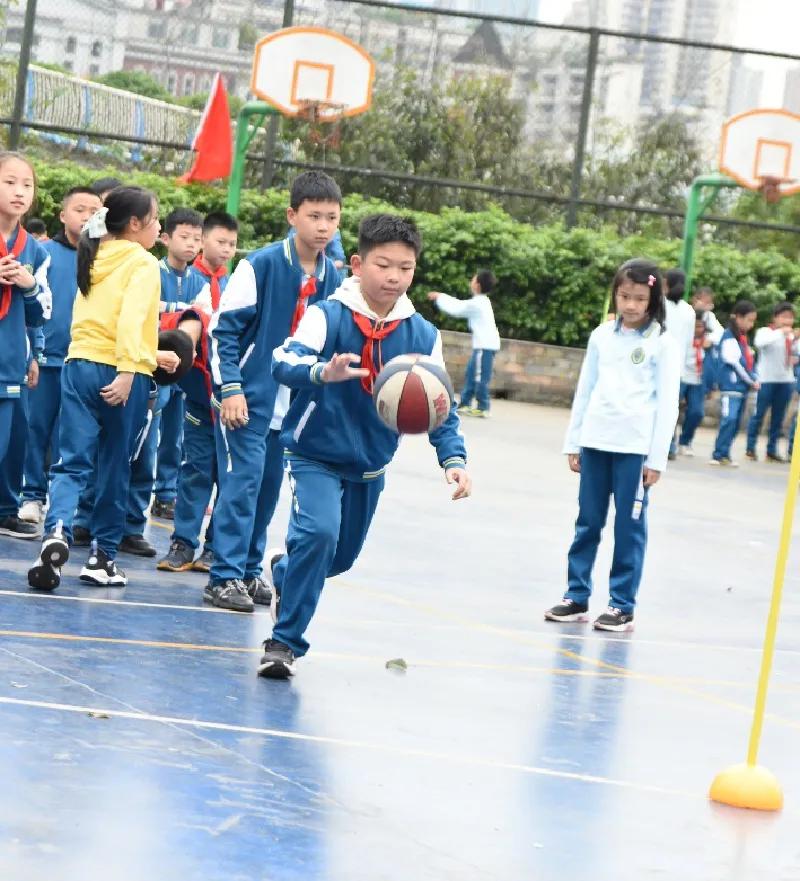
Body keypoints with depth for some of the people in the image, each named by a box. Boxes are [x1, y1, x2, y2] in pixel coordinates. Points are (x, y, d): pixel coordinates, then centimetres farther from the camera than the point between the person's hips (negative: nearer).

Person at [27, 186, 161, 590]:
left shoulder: (93, 259, 16)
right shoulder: (143, 264, -5)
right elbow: (132, 318, -19)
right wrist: (127, 372, -27)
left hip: (78, 364, 5)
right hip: (121, 374, -5)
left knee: (72, 462, -2)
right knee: (114, 469, 7)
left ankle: (57, 532, -28)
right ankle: (102, 557, 12)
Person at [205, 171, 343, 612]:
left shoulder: (332, 278, 5)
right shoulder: (262, 265, -12)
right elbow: (223, 328, -11)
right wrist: (230, 388, -17)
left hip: (291, 405, 6)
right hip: (247, 400, -6)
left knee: (268, 488, 11)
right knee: (242, 482, -10)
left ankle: (249, 572, 21)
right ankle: (225, 576, -6)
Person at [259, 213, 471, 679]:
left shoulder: (422, 335, -6)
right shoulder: (328, 316, -19)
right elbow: (285, 361, -33)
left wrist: (453, 456, -16)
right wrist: (323, 372, -54)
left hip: (370, 464, 5)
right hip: (316, 453, -5)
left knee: (341, 557, 17)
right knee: (319, 532, -26)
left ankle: (283, 569, 52)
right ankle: (285, 641, -12)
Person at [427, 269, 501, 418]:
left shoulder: (476, 304, -14)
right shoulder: (480, 302, 16)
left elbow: (455, 309, -9)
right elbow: (460, 306, 22)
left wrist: (439, 298, 4)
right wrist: (441, 297, 21)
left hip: (485, 345, -10)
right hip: (484, 344, 10)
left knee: (481, 377, -8)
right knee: (471, 373, 15)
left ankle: (483, 408, -7)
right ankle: (465, 404, 21)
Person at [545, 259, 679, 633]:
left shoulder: (662, 343, -2)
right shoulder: (601, 336, 9)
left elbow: (667, 403, -3)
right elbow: (585, 390, 14)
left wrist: (657, 458, -7)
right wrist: (573, 442, 12)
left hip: (635, 447, -4)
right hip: (595, 442, 4)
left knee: (629, 526, 0)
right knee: (587, 522, 9)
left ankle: (622, 606, 5)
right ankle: (576, 596, 16)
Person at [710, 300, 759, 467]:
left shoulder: (743, 337, 18)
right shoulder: (730, 337, -10)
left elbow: (750, 360, 19)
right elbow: (734, 363, -14)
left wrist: (754, 379, 3)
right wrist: (751, 381, -8)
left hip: (743, 387, 9)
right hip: (731, 386, -9)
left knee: (735, 422, 8)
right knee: (729, 419, -15)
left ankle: (723, 455, 11)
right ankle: (719, 455, -13)